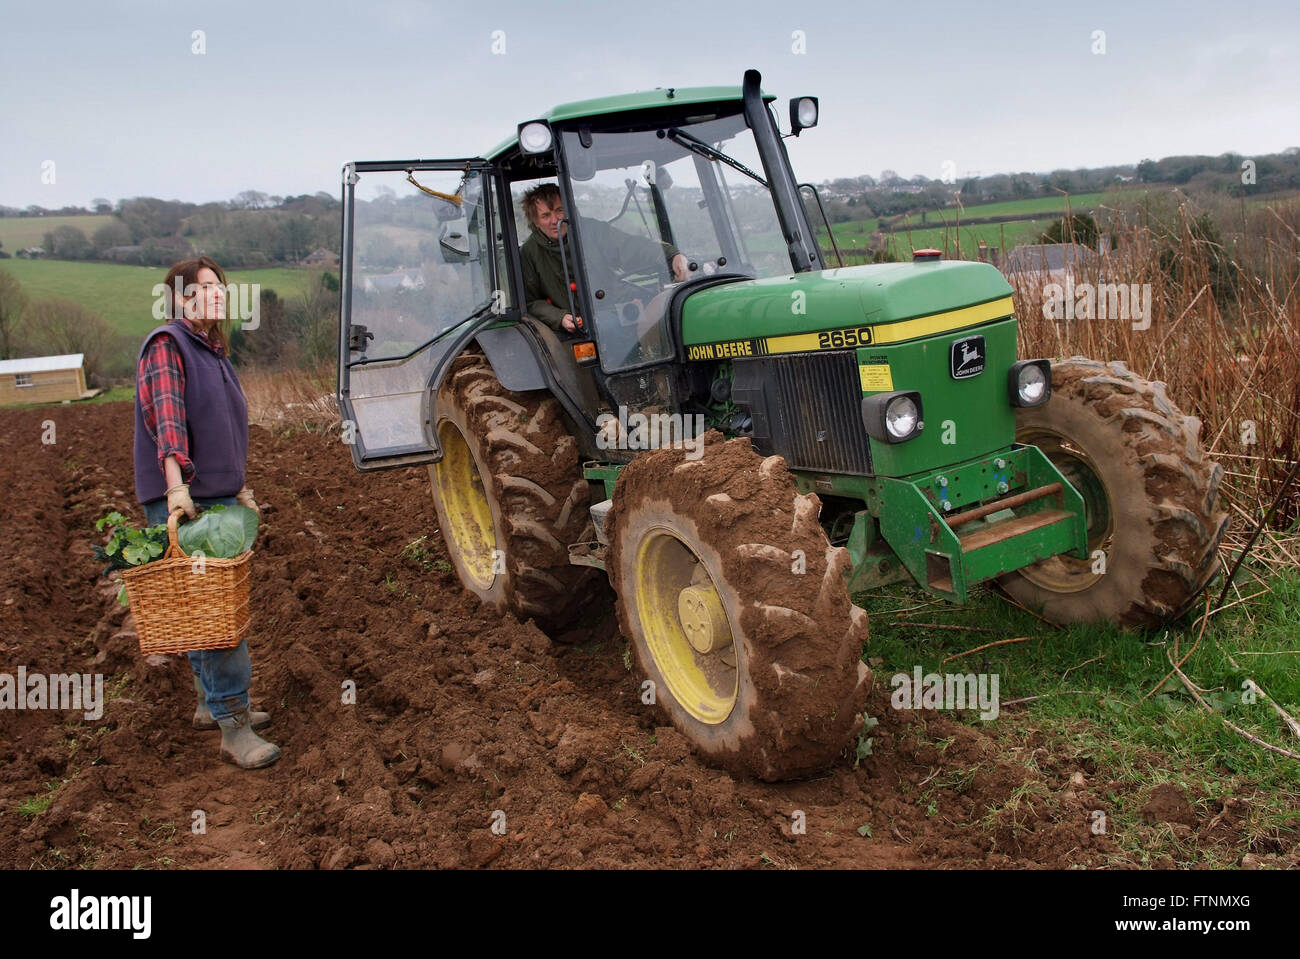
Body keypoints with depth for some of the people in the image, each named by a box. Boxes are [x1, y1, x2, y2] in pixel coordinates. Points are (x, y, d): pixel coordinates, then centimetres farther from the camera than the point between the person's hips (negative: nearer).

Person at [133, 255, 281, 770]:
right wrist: (177, 482, -36)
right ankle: (232, 726, -6)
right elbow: (167, 417, -25)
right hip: (180, 500, -9)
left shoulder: (214, 353, 19)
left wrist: (239, 488, 25)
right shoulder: (166, 346, -9)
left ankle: (211, 705, 28)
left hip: (218, 498, 9)